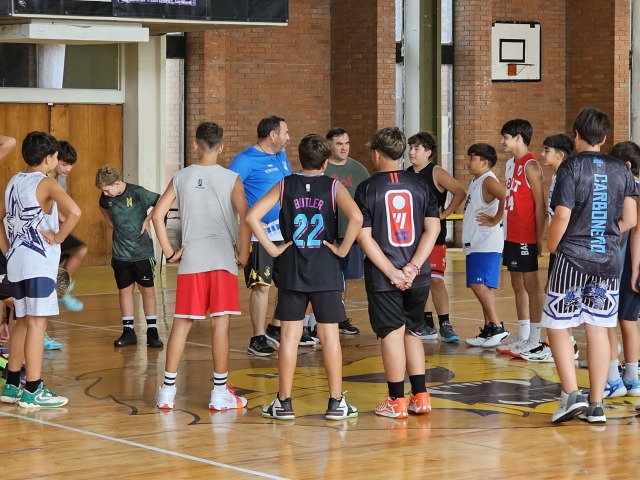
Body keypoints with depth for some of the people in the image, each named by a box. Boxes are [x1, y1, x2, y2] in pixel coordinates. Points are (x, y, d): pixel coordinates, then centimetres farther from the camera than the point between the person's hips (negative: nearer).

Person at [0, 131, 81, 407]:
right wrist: (58, 237, -14)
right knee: (37, 323, -6)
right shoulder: (46, 184, -10)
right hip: (39, 262, -8)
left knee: (23, 322, 16)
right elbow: (74, 212, -27)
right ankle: (33, 391, -6)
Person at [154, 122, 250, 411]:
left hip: (190, 260, 2)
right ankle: (220, 393, 4)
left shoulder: (181, 178, 5)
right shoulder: (231, 179, -2)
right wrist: (243, 254, -1)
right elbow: (245, 217, -11)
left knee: (181, 323, 7)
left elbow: (157, 214, 1)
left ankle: (168, 390, 9)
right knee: (220, 324, 0)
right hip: (222, 260, -2)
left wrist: (169, 252, 6)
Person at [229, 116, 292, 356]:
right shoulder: (245, 160, -12)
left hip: (285, 232, 8)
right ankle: (257, 339, 5)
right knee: (261, 286, -3)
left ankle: (275, 328, 26)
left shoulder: (281, 156, 13)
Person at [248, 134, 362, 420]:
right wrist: (342, 249, -10)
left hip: (291, 270, 2)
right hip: (326, 270, -1)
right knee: (329, 335, 3)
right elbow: (356, 217, -21)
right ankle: (336, 403, 6)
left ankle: (284, 403, 9)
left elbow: (252, 216, -7)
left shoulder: (285, 186, 3)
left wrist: (272, 249, -3)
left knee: (290, 335, 6)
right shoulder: (333, 187, -2)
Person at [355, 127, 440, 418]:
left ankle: (397, 401, 7)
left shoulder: (367, 189, -6)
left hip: (382, 277, -4)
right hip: (417, 276, 4)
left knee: (392, 334, 2)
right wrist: (412, 268, -7)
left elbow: (364, 236, -12)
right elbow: (433, 229, -2)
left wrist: (392, 273, -12)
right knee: (412, 331, 16)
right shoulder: (419, 186, 4)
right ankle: (420, 397, 16)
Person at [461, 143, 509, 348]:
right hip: (475, 244, 10)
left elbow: (505, 197, -30)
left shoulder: (488, 180, -13)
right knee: (483, 287, 11)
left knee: (478, 284, -15)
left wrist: (495, 220, -20)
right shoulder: (476, 181, 17)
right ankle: (489, 330, 15)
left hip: (486, 244, -10)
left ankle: (497, 327, -13)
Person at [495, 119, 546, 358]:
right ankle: (523, 337, 20)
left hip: (526, 237, -9)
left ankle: (534, 340, 2)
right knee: (517, 285, 13)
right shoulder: (511, 164, 13)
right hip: (511, 235, 9)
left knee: (530, 285, -3)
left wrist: (539, 238, -16)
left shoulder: (530, 166, -13)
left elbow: (540, 205, -15)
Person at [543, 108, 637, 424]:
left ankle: (571, 395, -4)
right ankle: (596, 406, 9)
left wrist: (552, 246, 1)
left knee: (558, 326, 7)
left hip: (571, 259, -4)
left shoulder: (571, 167, -8)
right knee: (598, 330, 8)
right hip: (608, 261, 4)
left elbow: (562, 216, -15)